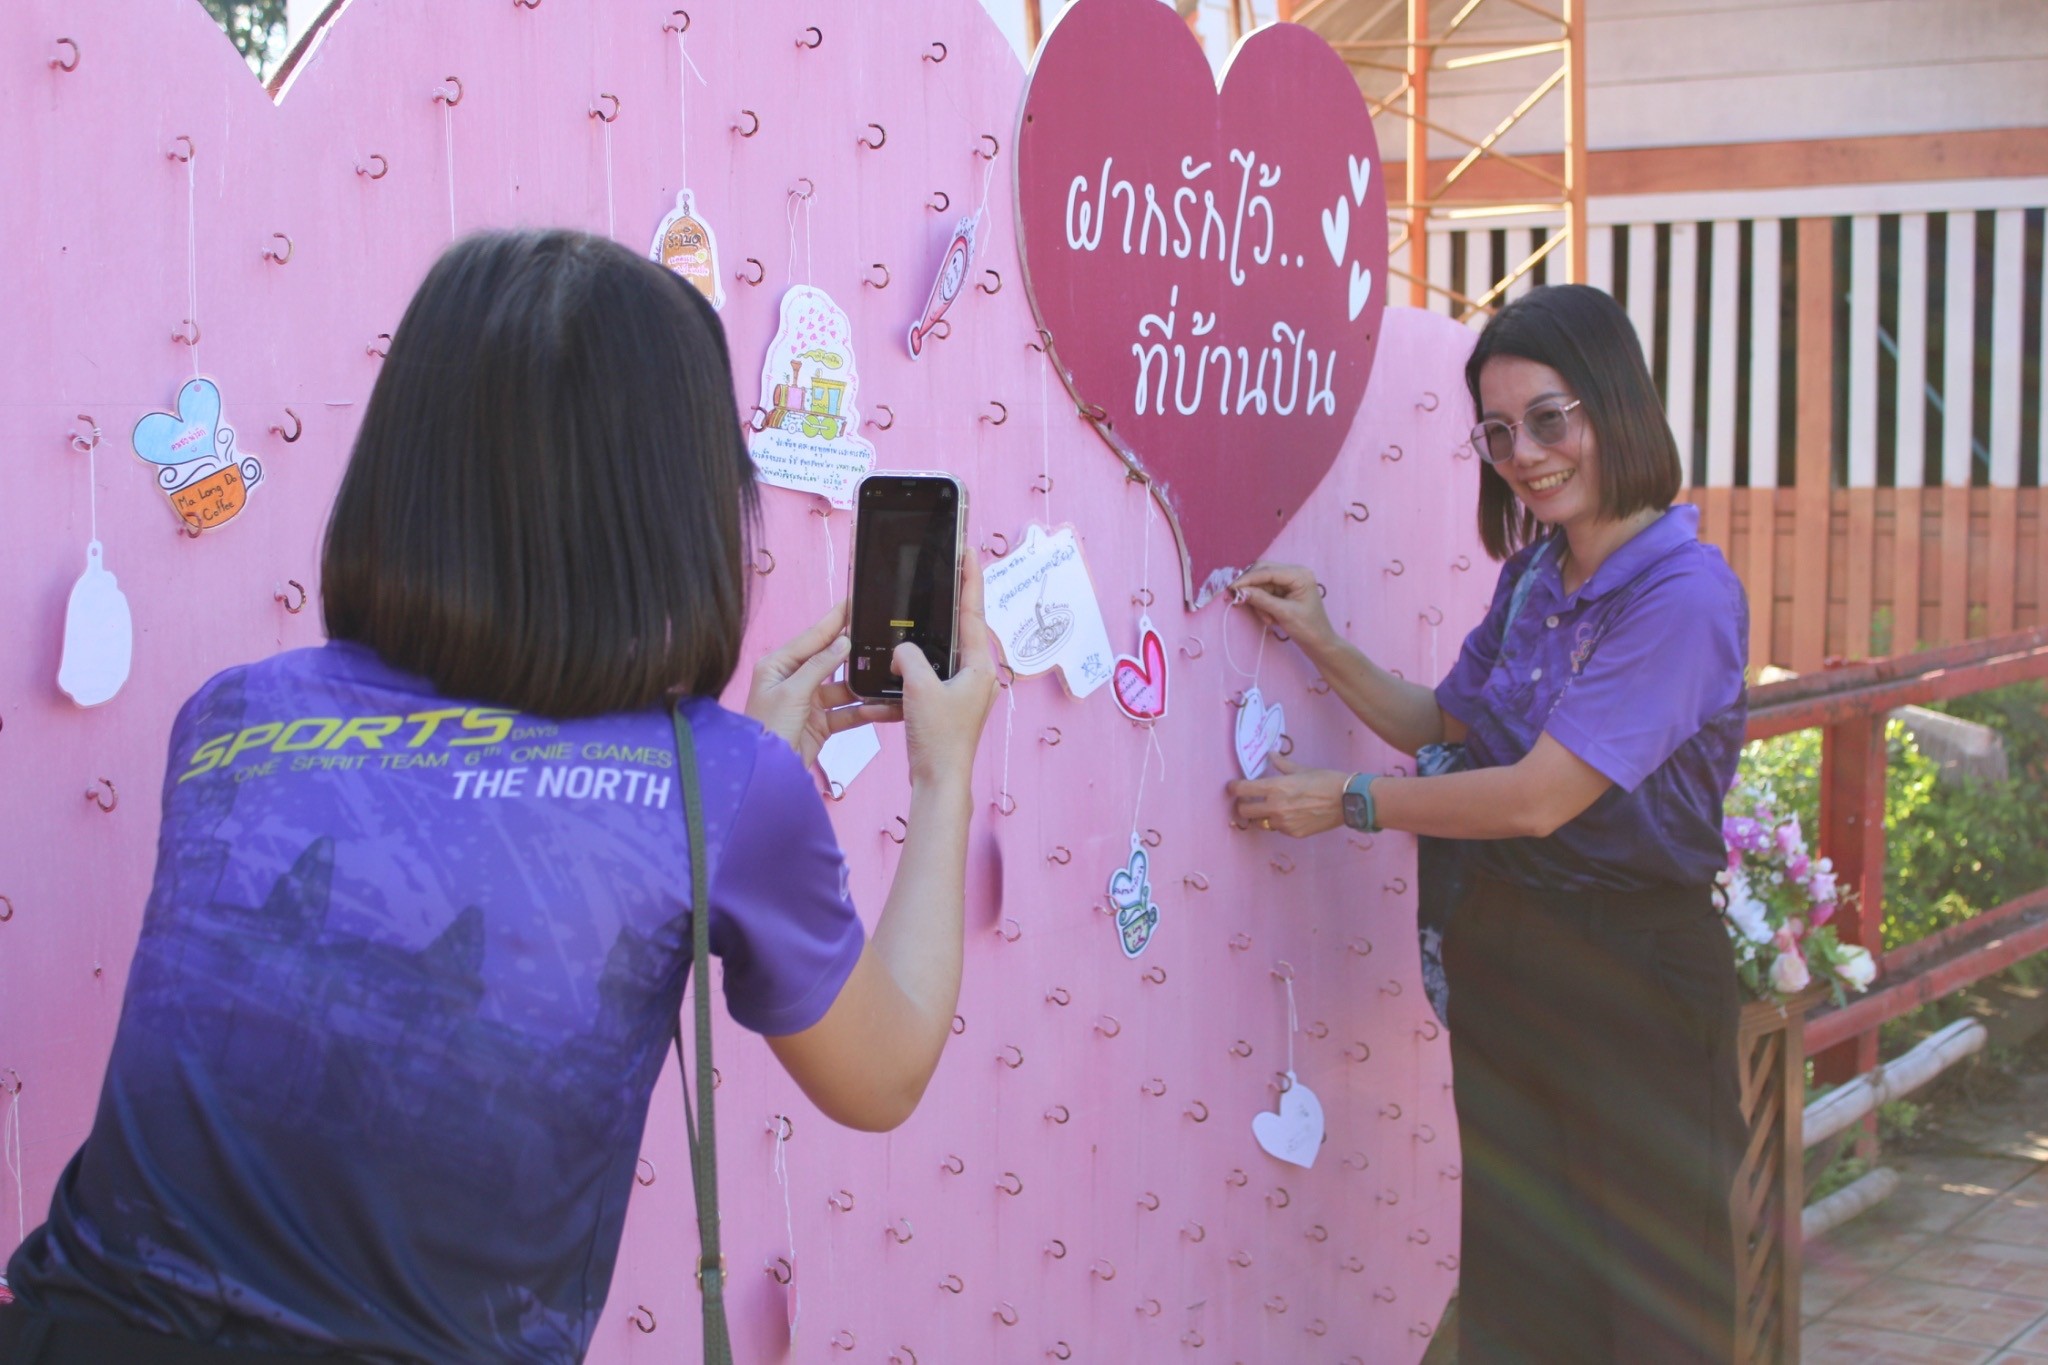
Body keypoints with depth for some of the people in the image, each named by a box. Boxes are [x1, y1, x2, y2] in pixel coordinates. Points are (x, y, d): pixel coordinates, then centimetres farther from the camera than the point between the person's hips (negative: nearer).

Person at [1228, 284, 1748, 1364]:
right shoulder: (1534, 572, 7)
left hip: (1631, 969, -7)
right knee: (1513, 1274, 14)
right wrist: (1323, 646, 4)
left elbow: (1539, 797, -22)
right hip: (1502, 944, 7)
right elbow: (1444, 728, 17)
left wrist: (1347, 802, -12)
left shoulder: (1683, 593, -18)